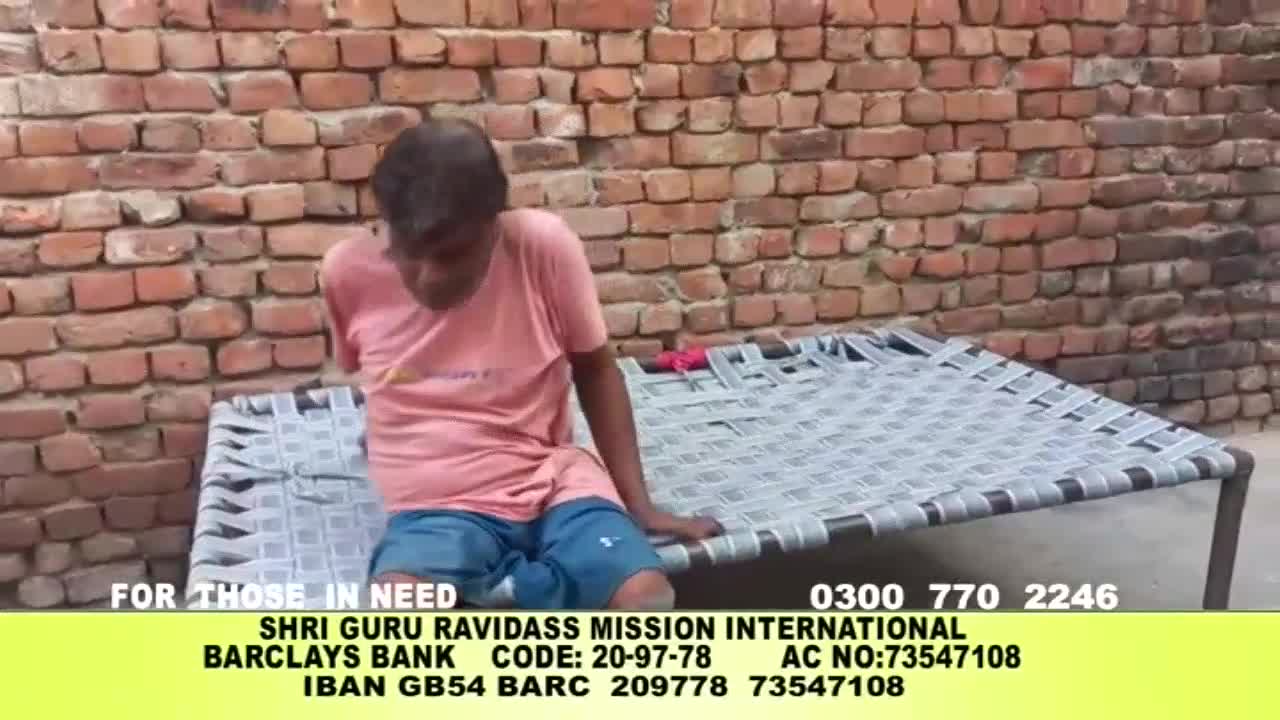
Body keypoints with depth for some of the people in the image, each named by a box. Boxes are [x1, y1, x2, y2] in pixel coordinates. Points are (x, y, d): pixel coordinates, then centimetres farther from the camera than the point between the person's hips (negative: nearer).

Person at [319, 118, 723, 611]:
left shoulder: (543, 244, -12)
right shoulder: (349, 270, -8)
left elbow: (595, 369, 0)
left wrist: (639, 506, 0)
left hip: (553, 481, 0)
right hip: (436, 504, 0)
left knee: (650, 603, -25)